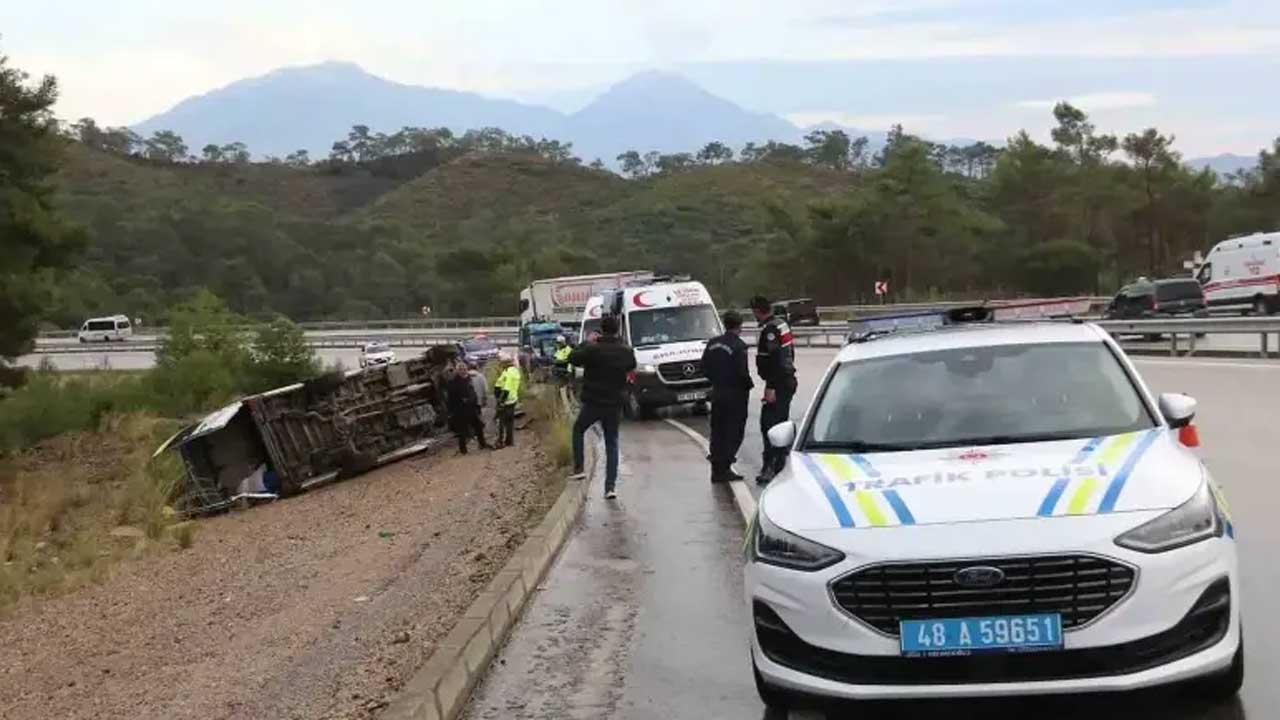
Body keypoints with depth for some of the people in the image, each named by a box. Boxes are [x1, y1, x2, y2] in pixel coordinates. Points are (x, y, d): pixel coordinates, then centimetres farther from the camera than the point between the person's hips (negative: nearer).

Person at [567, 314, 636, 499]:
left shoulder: (593, 349, -16)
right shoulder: (626, 351, -2)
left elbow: (572, 358, -4)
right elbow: (632, 367, 18)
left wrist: (586, 342, 8)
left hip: (593, 402, -3)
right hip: (615, 404, 3)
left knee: (578, 430, 24)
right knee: (612, 443, 7)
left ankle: (578, 468, 17)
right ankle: (611, 485, -1)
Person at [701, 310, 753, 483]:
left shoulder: (713, 343, 4)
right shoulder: (738, 346, -17)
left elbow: (705, 366, 7)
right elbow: (742, 372, -22)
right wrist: (749, 385, -4)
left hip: (717, 392, 7)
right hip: (735, 393, -7)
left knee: (717, 430, 15)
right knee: (733, 432, 0)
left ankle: (717, 469, 24)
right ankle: (724, 469, -5)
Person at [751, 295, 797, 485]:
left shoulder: (769, 330, -17)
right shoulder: (782, 325, 14)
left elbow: (774, 360, -23)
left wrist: (771, 387, -23)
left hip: (779, 383, -10)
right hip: (789, 380, 10)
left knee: (769, 425, -11)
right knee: (782, 424, 16)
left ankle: (770, 467, -14)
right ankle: (781, 464, 22)